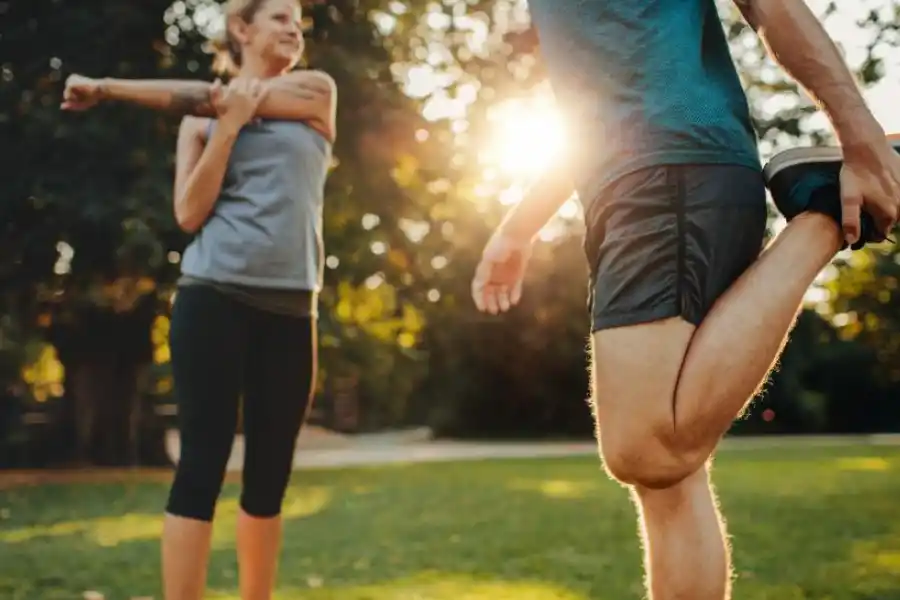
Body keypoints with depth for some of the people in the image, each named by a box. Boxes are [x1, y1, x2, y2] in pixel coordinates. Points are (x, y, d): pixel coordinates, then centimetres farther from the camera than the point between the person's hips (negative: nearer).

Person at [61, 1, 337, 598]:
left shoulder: (317, 91, 12)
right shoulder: (201, 119, 11)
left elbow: (207, 94, 1)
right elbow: (190, 214, -2)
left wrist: (108, 86, 6)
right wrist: (229, 125, -7)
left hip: (289, 310, 2)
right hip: (214, 298, -2)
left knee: (270, 475, 5)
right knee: (203, 463, -8)